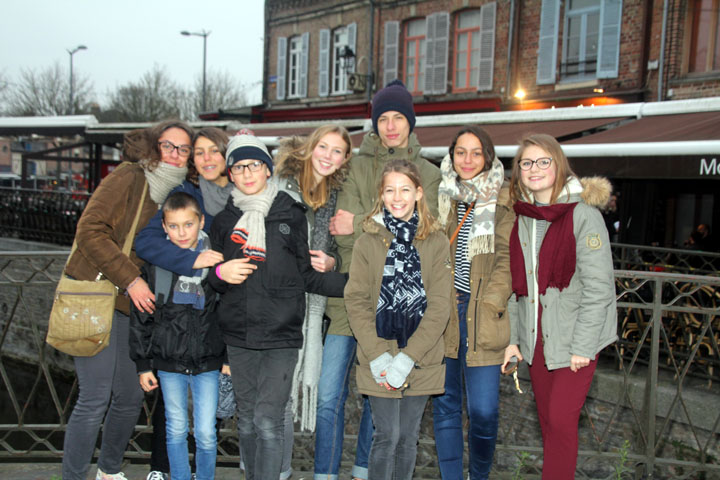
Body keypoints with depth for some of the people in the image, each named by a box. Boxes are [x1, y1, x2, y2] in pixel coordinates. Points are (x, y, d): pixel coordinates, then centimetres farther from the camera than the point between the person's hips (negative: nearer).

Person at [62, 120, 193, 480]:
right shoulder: (128, 178, -9)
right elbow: (90, 230, -17)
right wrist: (130, 278, -19)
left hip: (128, 304, 7)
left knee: (130, 397, 13)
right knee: (95, 397, -8)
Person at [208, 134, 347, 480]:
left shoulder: (292, 216, 2)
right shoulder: (224, 221, 11)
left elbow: (308, 276, 4)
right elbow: (212, 278, 17)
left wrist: (354, 284, -9)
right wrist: (220, 273, -6)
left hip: (281, 336, -3)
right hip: (238, 336, 3)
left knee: (268, 421, -8)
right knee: (247, 420, 12)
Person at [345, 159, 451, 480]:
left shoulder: (436, 242, 1)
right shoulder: (368, 241, 1)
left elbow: (439, 306, -5)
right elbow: (356, 301, -3)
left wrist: (407, 357, -13)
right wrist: (377, 356, -14)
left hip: (420, 361, 1)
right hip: (379, 363, -1)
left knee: (408, 437, 12)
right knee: (386, 436, 1)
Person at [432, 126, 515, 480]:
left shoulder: (503, 200, 3)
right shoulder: (440, 196, 11)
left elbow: (507, 258, -2)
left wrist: (488, 304, -12)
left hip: (481, 314, -3)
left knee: (483, 410, -4)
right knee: (445, 403, 9)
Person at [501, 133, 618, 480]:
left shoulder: (582, 213, -12)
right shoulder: (521, 217, 7)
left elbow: (598, 285, -14)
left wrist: (583, 346, -16)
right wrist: (512, 338, 8)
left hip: (574, 338, -5)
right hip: (536, 337, 6)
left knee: (560, 420, -7)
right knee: (547, 421, 13)